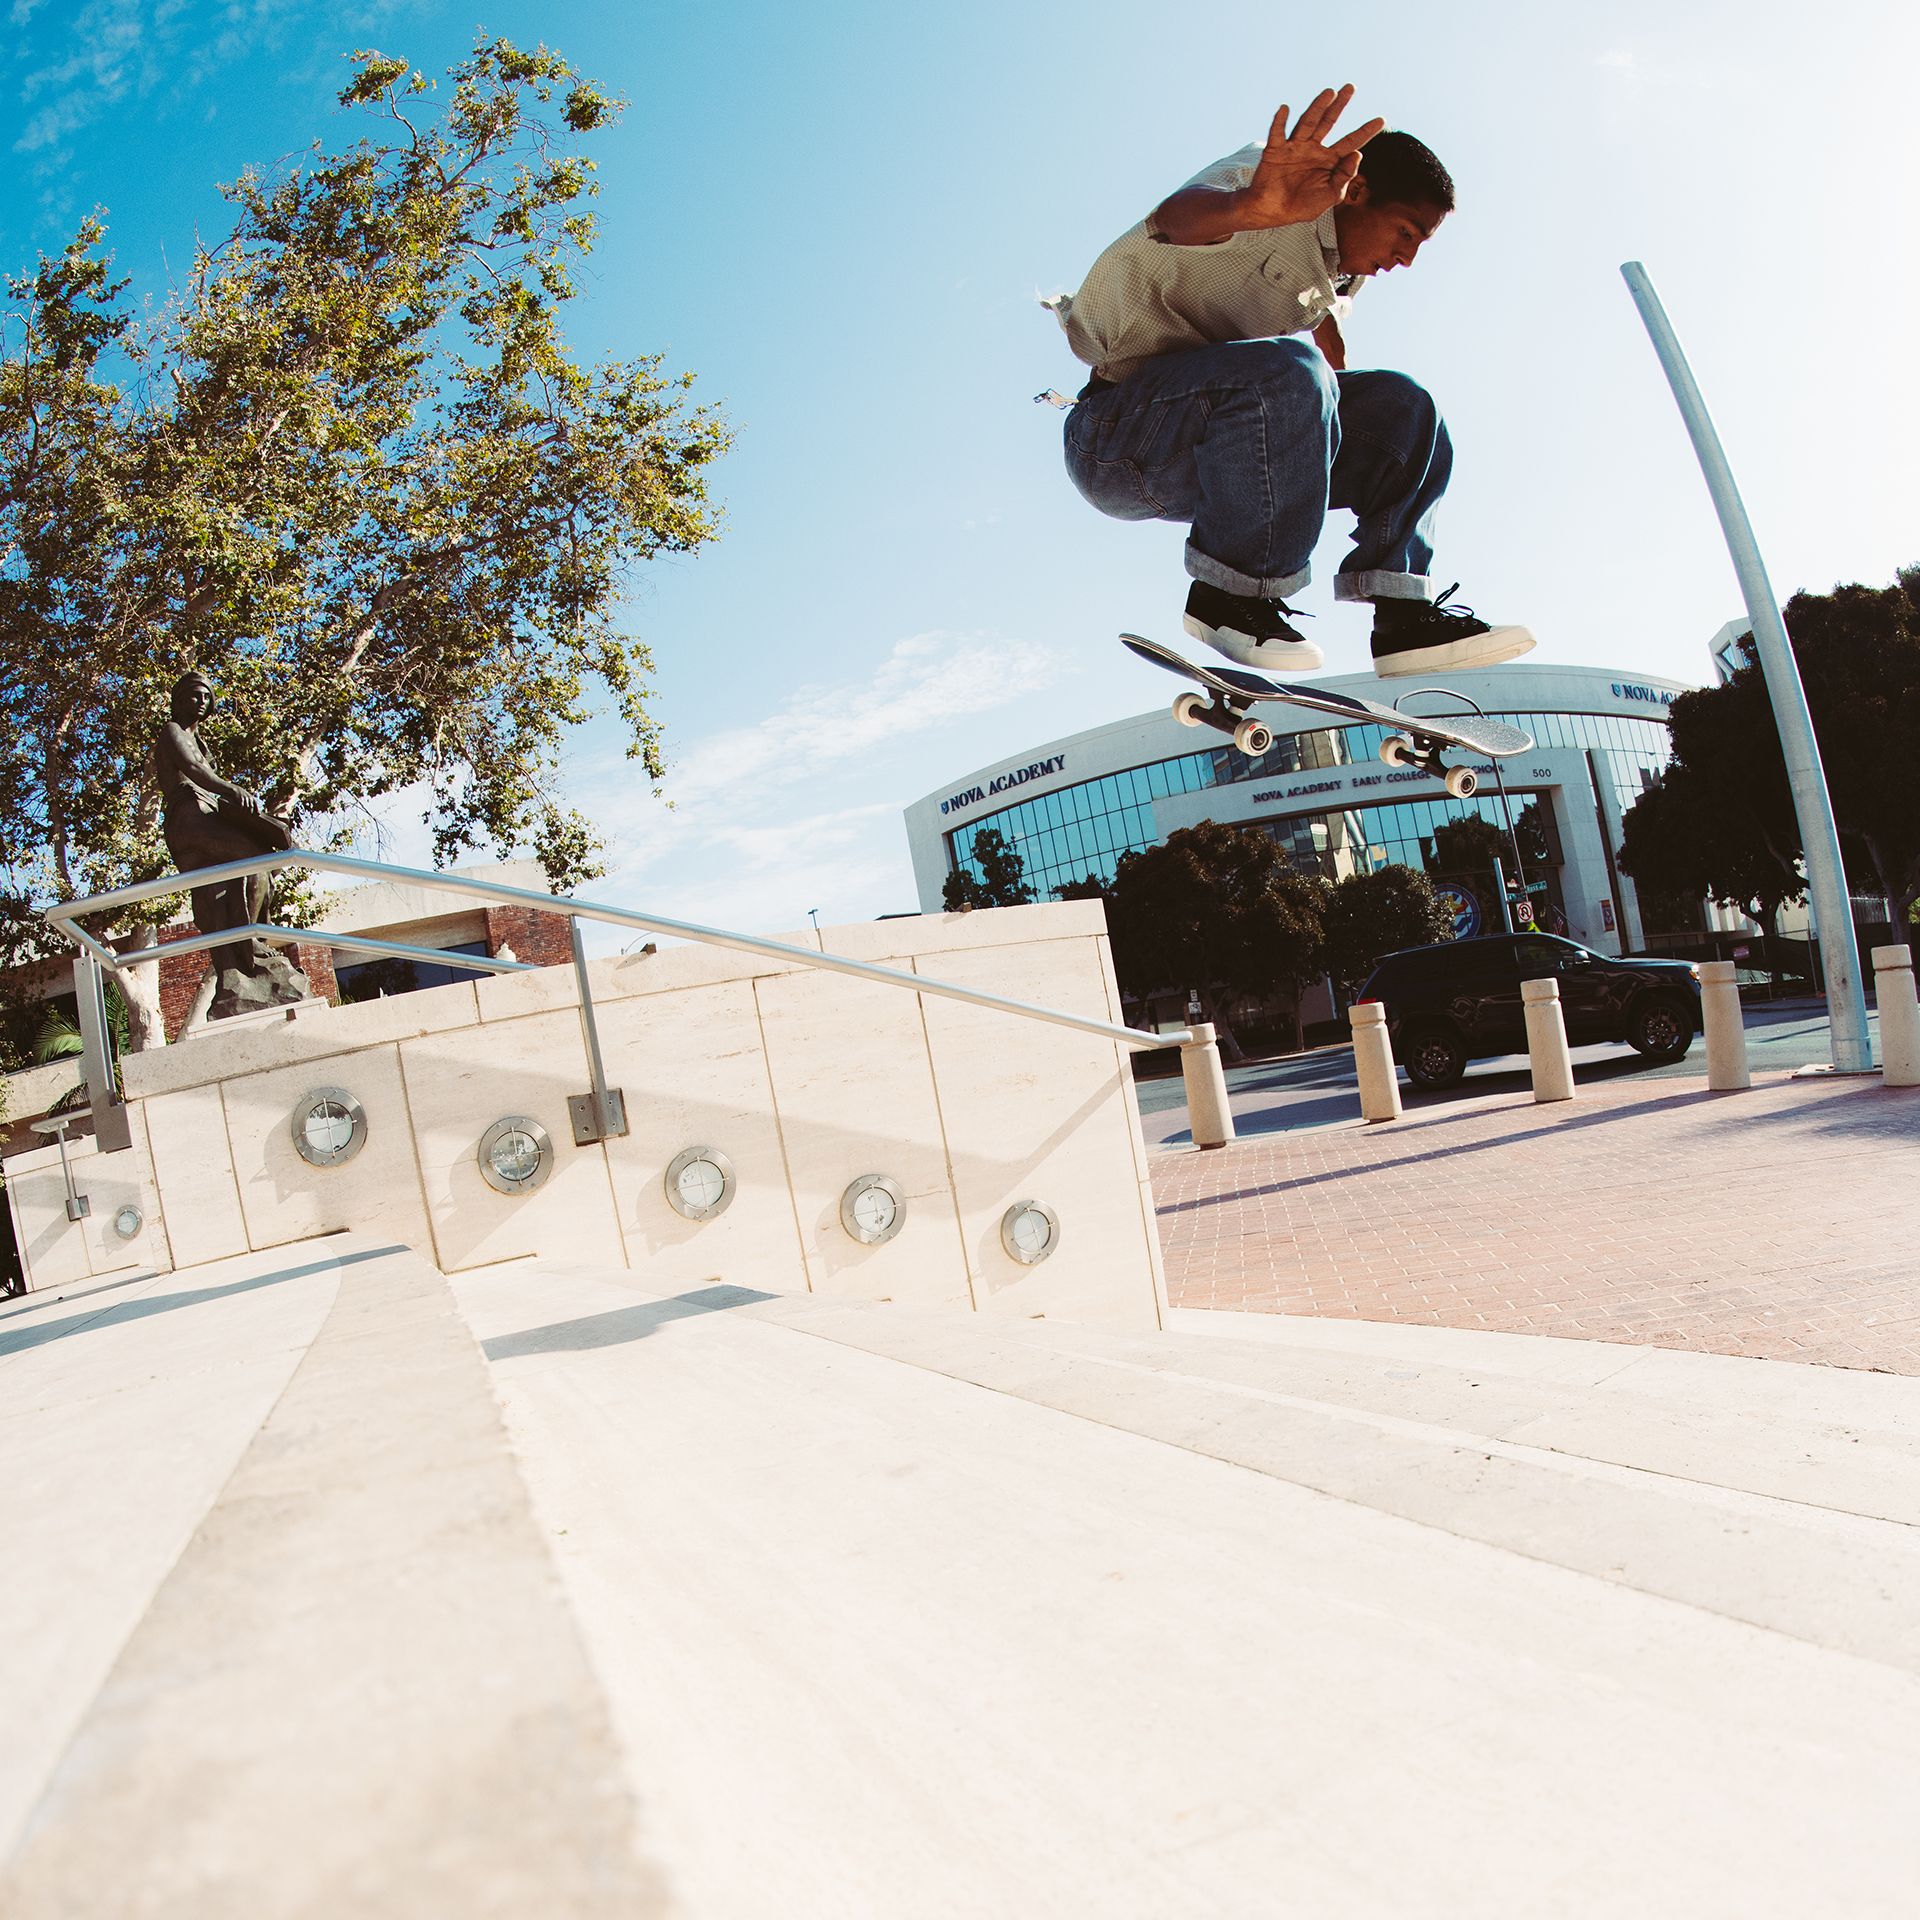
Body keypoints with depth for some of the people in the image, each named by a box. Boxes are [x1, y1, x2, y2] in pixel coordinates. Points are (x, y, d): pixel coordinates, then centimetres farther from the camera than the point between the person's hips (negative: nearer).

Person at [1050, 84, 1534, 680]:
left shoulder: (1337, 283, 18)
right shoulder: (1267, 176, -10)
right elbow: (1177, 217, -32)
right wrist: (1251, 207, -56)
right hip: (1115, 435, -9)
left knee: (1403, 407, 1)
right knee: (1289, 370, -34)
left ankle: (1404, 613, -5)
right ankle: (1229, 596, -23)